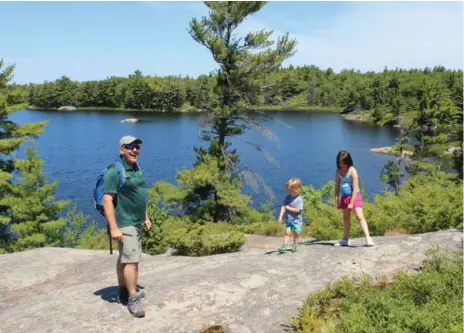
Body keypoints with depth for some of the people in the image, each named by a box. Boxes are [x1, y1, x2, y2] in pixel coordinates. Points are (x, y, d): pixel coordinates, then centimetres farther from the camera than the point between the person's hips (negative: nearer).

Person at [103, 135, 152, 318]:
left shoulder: (137, 169, 10)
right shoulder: (115, 171, -17)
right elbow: (107, 200, -22)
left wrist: (145, 217, 21)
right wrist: (113, 227, -26)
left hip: (136, 222, 9)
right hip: (124, 224, -9)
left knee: (124, 257, 17)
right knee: (131, 259, -11)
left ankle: (124, 291, 28)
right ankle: (133, 299, -4)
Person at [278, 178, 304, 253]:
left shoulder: (299, 199, -13)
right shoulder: (288, 197, 0)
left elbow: (297, 210, -20)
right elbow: (283, 206, -5)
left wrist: (289, 208, -15)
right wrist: (280, 217, -12)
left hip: (296, 220, -3)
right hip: (288, 219, 3)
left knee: (295, 233, 9)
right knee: (287, 232, -5)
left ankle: (295, 246, 25)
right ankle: (284, 246, -4)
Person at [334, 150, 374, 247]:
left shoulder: (352, 171, -15)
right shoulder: (338, 172, 2)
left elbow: (355, 189, -17)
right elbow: (337, 187, 8)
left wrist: (351, 203, -18)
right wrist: (336, 200, 3)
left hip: (355, 196, -6)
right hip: (344, 197, 6)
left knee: (360, 217, -17)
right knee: (346, 218, 16)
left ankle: (368, 238, -18)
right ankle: (345, 239, 26)